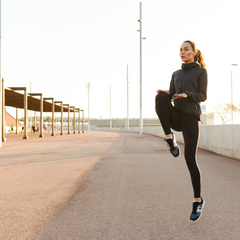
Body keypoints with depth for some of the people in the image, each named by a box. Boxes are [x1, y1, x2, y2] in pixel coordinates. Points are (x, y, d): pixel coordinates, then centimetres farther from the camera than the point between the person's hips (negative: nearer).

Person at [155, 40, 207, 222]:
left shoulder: (201, 71, 7)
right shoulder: (176, 74, 22)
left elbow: (203, 96, -2)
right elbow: (171, 96, 12)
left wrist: (187, 95, -22)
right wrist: (165, 94, -13)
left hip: (191, 117, -4)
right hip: (176, 117, 4)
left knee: (190, 159, -10)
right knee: (160, 98, -28)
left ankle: (198, 200, 6)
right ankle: (170, 140, -20)